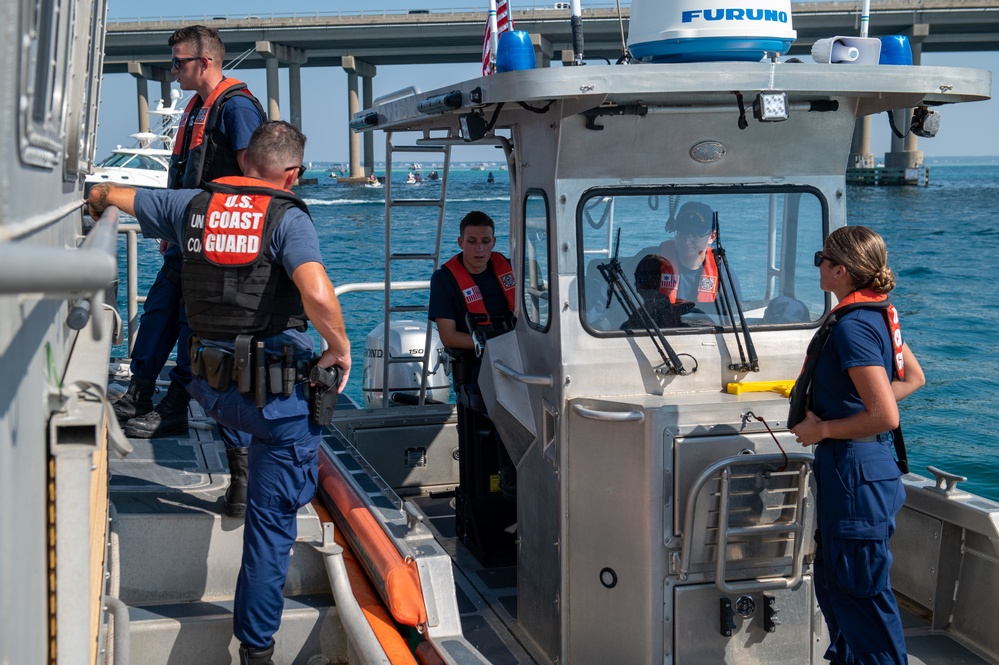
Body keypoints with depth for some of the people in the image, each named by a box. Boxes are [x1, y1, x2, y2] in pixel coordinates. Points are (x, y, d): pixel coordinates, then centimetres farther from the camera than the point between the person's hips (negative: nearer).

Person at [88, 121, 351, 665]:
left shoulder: (192, 205, 5)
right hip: (277, 394, -5)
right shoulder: (287, 217, -11)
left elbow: (107, 194, 21)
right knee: (272, 520, 4)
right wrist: (341, 348, -11)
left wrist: (98, 204, 44)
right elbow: (318, 296, -29)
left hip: (210, 388, 5)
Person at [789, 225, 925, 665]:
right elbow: (912, 378, 21)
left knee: (861, 594, -1)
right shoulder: (879, 312, 7)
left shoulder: (853, 326, -22)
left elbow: (886, 417, -28)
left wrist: (822, 428, -16)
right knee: (833, 584, 22)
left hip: (855, 476, -11)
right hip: (855, 470, 11)